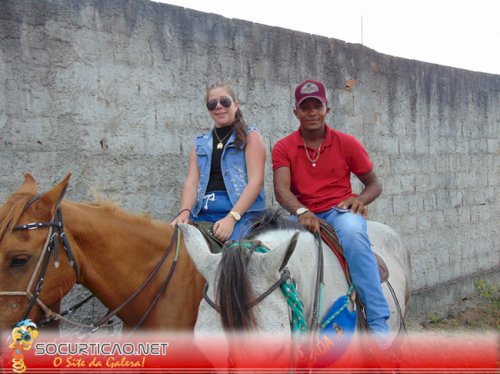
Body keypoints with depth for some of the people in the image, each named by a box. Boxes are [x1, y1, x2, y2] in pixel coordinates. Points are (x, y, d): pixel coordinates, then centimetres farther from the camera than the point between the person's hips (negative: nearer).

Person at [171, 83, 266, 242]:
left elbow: (255, 181, -3)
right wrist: (184, 212, -13)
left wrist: (231, 217, -17)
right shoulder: (200, 143, 21)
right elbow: (191, 182, 9)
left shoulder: (251, 137, 9)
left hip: (242, 212, -3)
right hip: (202, 214, 4)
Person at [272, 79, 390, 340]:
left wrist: (360, 199, -13)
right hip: (306, 217, 2)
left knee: (352, 230, -38)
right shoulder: (283, 148, 5)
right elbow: (281, 189, -11)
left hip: (341, 211, -1)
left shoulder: (347, 143, 5)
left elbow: (374, 184, 11)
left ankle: (378, 322, -35)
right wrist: (301, 211, -32)